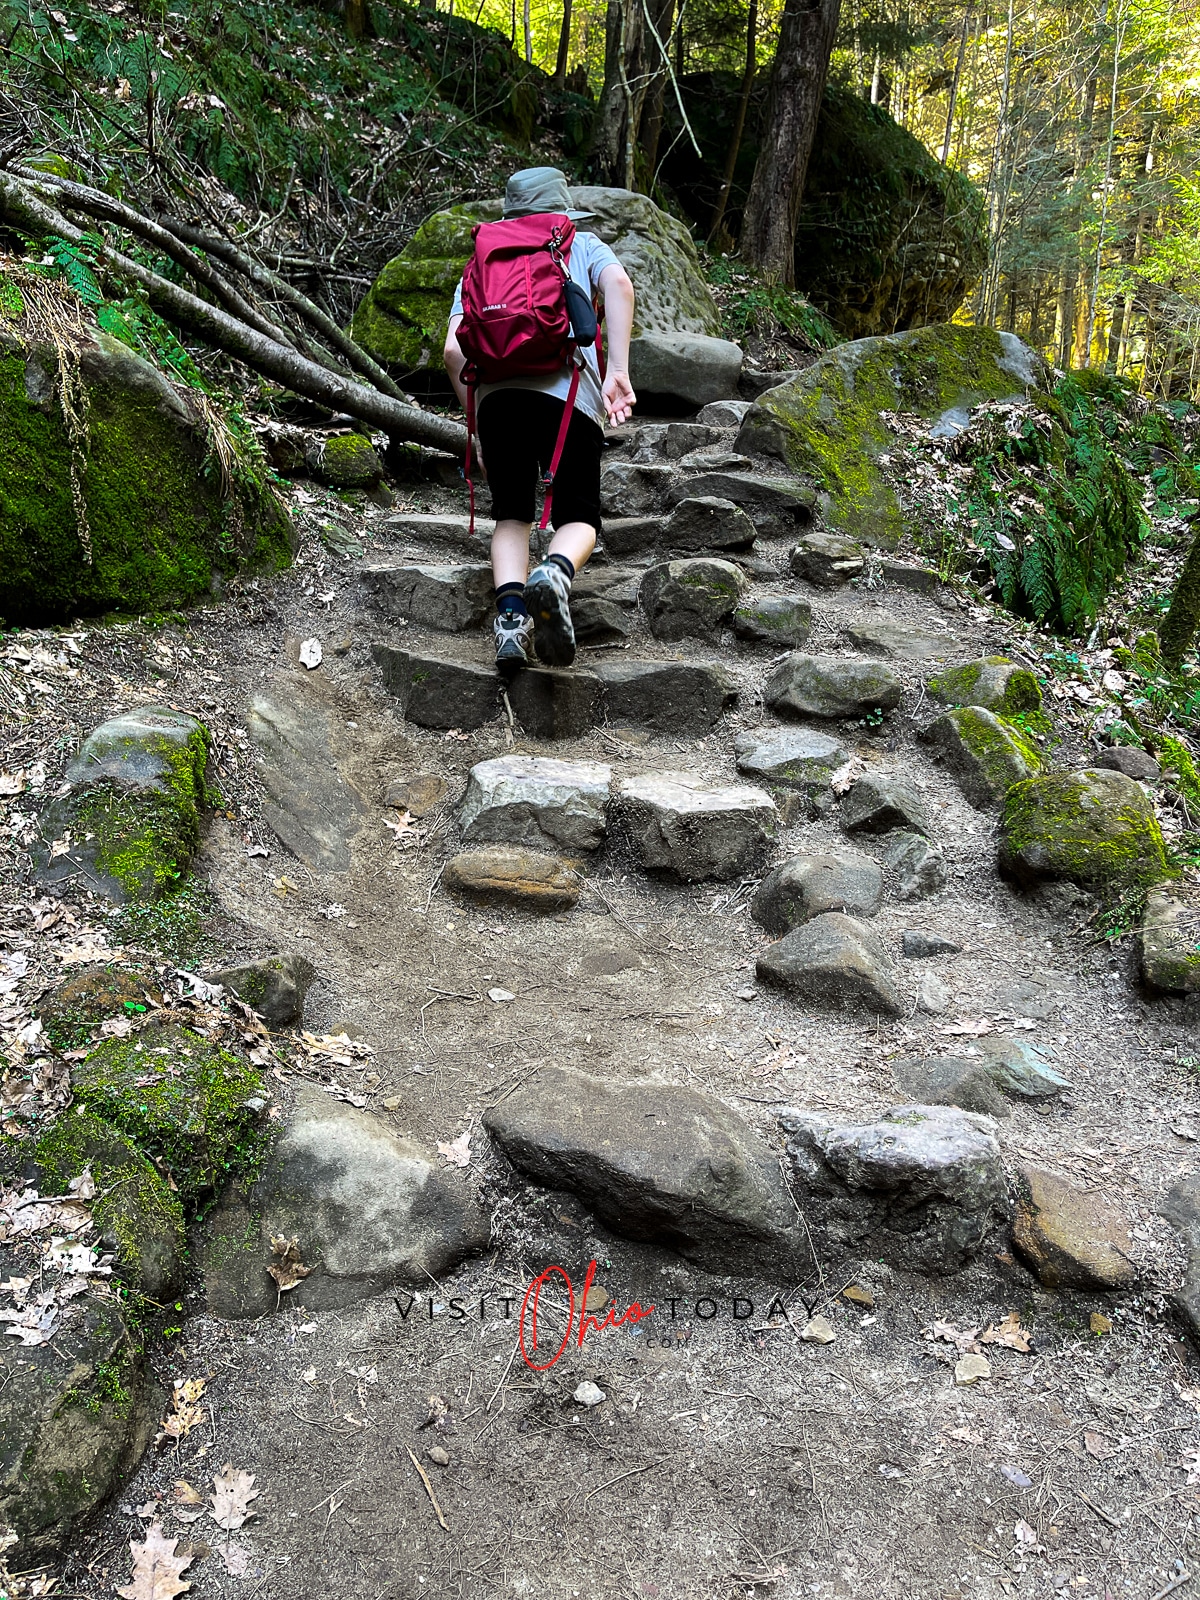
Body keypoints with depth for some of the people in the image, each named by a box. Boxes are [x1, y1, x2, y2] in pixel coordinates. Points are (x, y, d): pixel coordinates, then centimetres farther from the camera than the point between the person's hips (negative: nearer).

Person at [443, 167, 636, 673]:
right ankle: (555, 573, -24)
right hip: (569, 391, -2)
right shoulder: (582, 246, 26)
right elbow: (618, 284, 2)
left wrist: (479, 427, 22)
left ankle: (511, 610, -10)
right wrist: (618, 371, -6)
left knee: (512, 514, 16)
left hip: (496, 392, 2)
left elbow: (454, 349, 15)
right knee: (578, 516, 10)